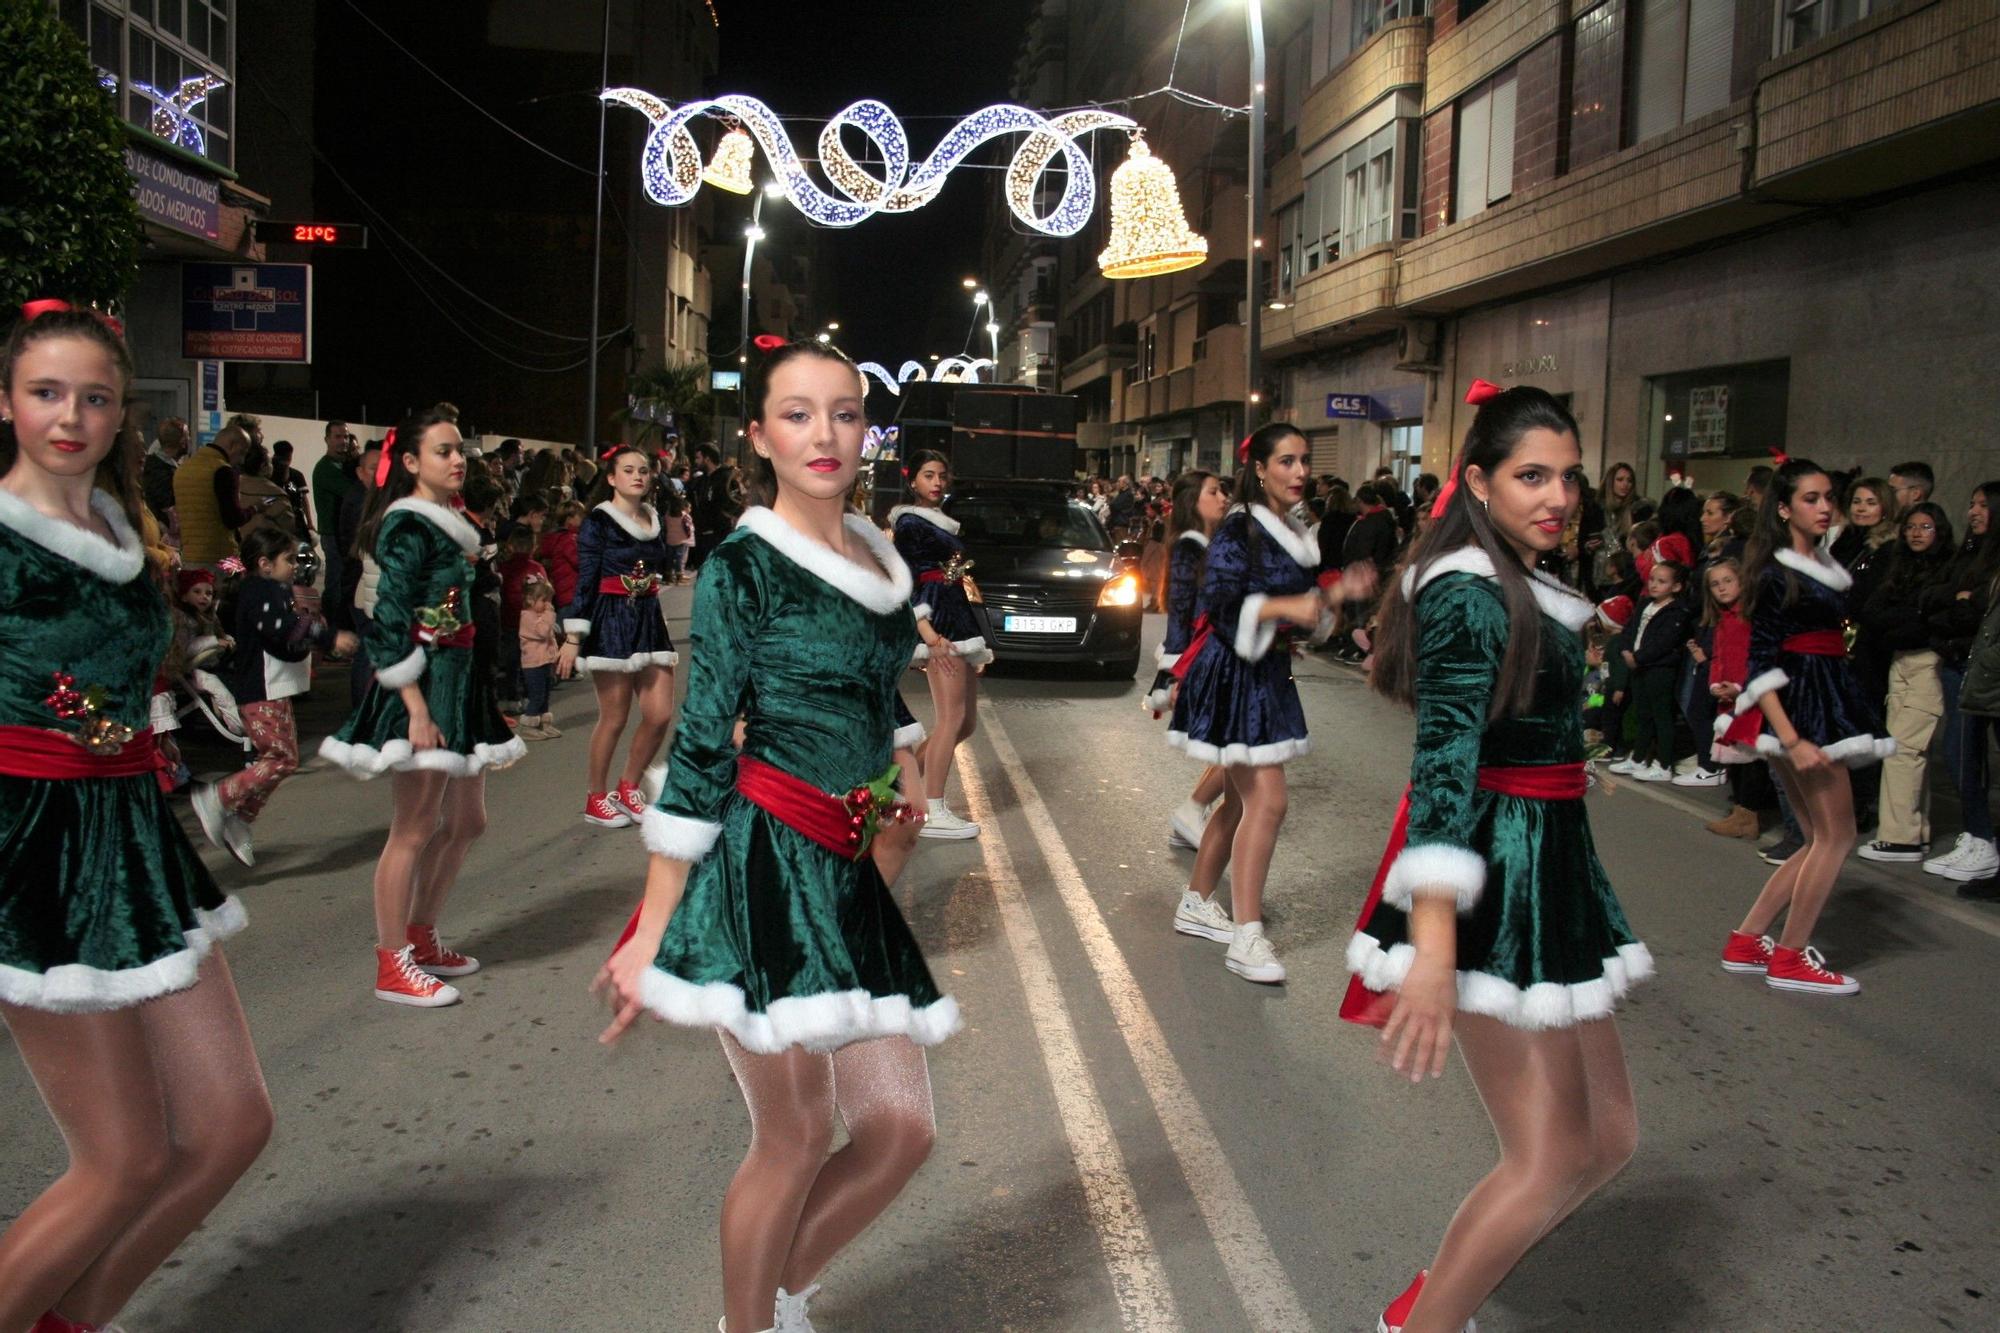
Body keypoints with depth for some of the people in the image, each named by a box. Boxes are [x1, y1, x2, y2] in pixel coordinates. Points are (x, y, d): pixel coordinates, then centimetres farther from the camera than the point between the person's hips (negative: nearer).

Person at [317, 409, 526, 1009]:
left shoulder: (448, 525, 16)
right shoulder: (409, 526, -11)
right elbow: (390, 621, -17)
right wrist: (417, 708, -22)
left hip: (458, 682, 10)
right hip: (423, 685, -10)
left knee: (465, 822, 14)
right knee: (415, 828, -4)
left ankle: (421, 937, 27)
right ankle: (393, 965, 6)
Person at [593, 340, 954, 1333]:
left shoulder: (883, 564, 12)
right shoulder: (743, 567, -7)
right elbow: (701, 748, -10)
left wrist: (895, 803, 11)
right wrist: (651, 931, -10)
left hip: (849, 877, 7)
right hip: (763, 867, -7)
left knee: (902, 1129, 6)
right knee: (797, 1133, -1)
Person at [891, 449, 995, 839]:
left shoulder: (940, 522, 21)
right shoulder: (910, 523, -5)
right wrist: (930, 637, -23)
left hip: (958, 621, 9)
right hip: (939, 624, -9)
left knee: (967, 721, 9)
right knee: (951, 718, -11)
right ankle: (932, 812, -8)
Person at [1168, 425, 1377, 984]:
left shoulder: (1295, 535, 13)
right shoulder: (1238, 530, -12)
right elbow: (1220, 606, -21)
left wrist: (1336, 592, 2)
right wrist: (1286, 605, -30)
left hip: (1269, 675, 9)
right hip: (1234, 675, -9)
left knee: (1241, 800, 14)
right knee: (1267, 800, -14)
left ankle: (1196, 903, 27)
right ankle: (1246, 936, -10)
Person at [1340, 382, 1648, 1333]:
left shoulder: (1518, 587, 14)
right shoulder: (1472, 595, -16)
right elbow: (1443, 764, -26)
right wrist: (1433, 950, -35)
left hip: (1547, 872, 10)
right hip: (1492, 880, -10)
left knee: (1607, 1137, 14)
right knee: (1549, 1163, -4)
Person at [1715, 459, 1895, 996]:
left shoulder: (1826, 568, 15)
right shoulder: (1776, 574, -11)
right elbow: (1760, 661, -17)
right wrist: (1791, 739, -25)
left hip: (1827, 704, 9)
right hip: (1802, 706, -9)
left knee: (1818, 840, 10)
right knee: (1837, 835, -5)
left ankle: (1746, 942, 15)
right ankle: (1790, 958, 3)